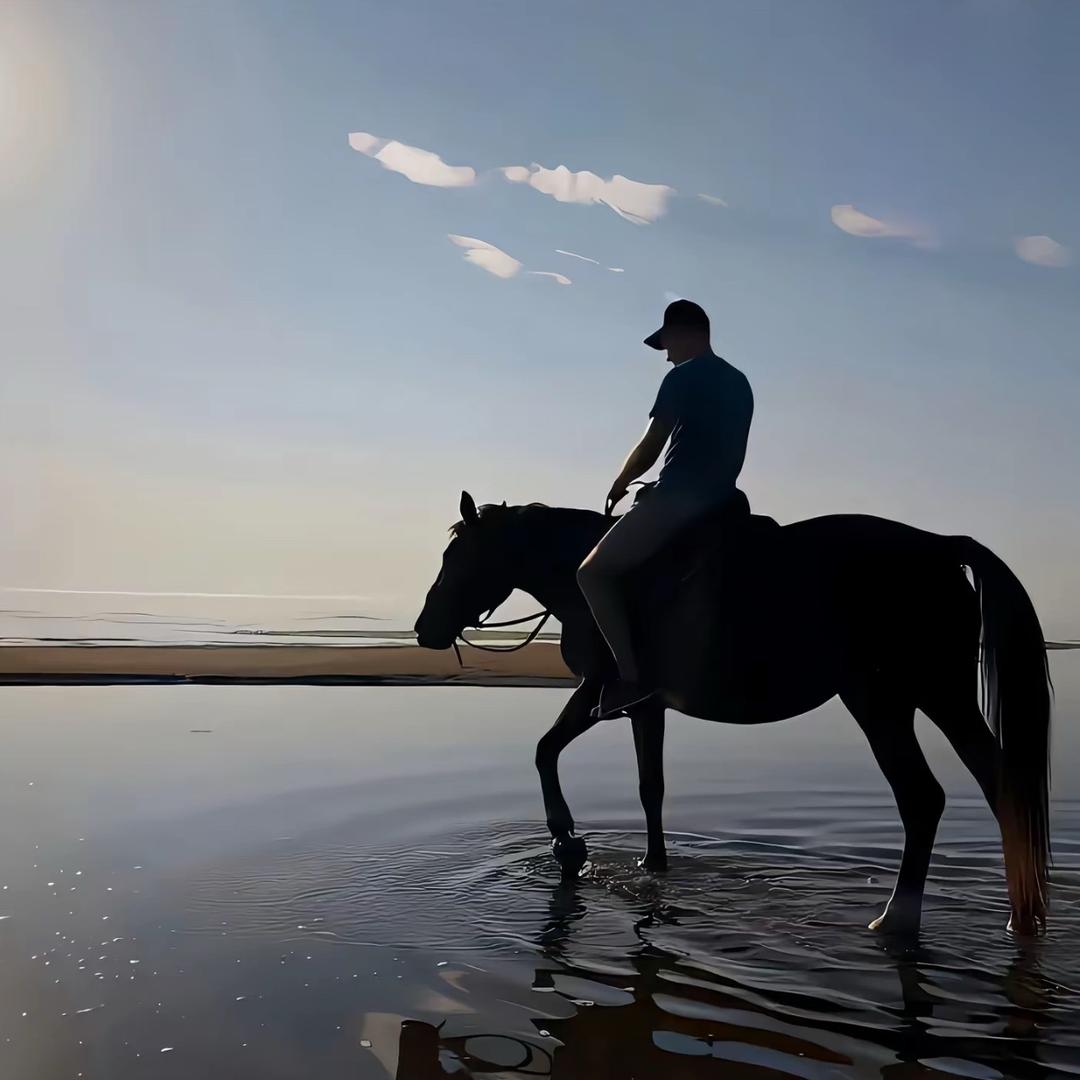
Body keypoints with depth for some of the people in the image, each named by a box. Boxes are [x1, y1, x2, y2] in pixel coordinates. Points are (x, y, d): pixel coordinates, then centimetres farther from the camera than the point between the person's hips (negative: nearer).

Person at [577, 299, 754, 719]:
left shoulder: (682, 378, -9)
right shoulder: (739, 382, 17)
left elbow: (649, 449, -11)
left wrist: (617, 488, 5)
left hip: (677, 500, -9)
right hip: (721, 505, 9)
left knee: (594, 572, -4)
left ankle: (630, 676, -14)